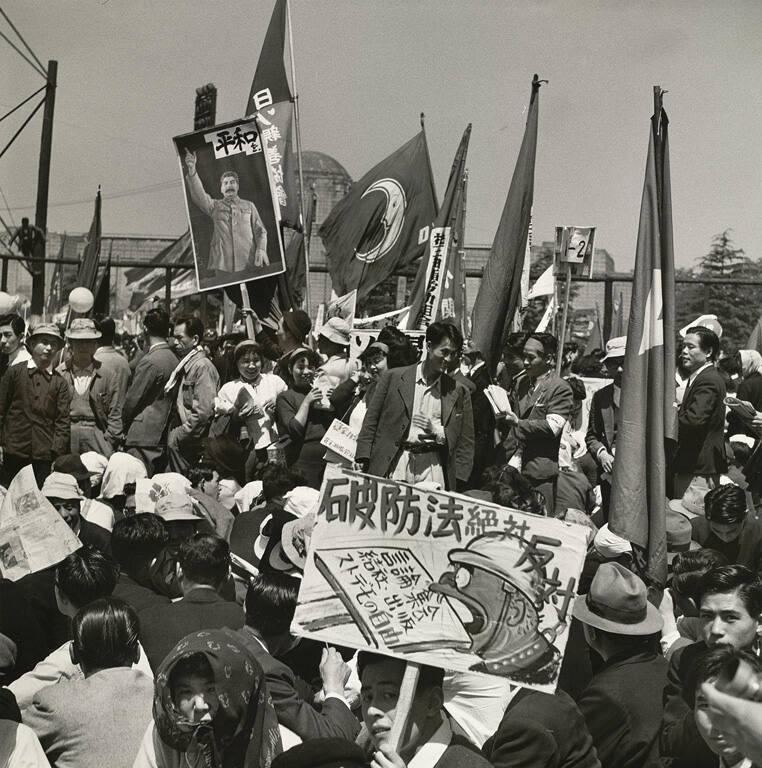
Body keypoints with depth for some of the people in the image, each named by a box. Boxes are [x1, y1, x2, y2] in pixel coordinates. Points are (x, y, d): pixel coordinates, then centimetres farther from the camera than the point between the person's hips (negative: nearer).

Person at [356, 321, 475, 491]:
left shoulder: (458, 392, 9)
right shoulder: (393, 377, 7)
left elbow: (466, 441, 11)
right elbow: (371, 421, 7)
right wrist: (363, 460, 0)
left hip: (432, 466, 1)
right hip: (395, 464, 0)